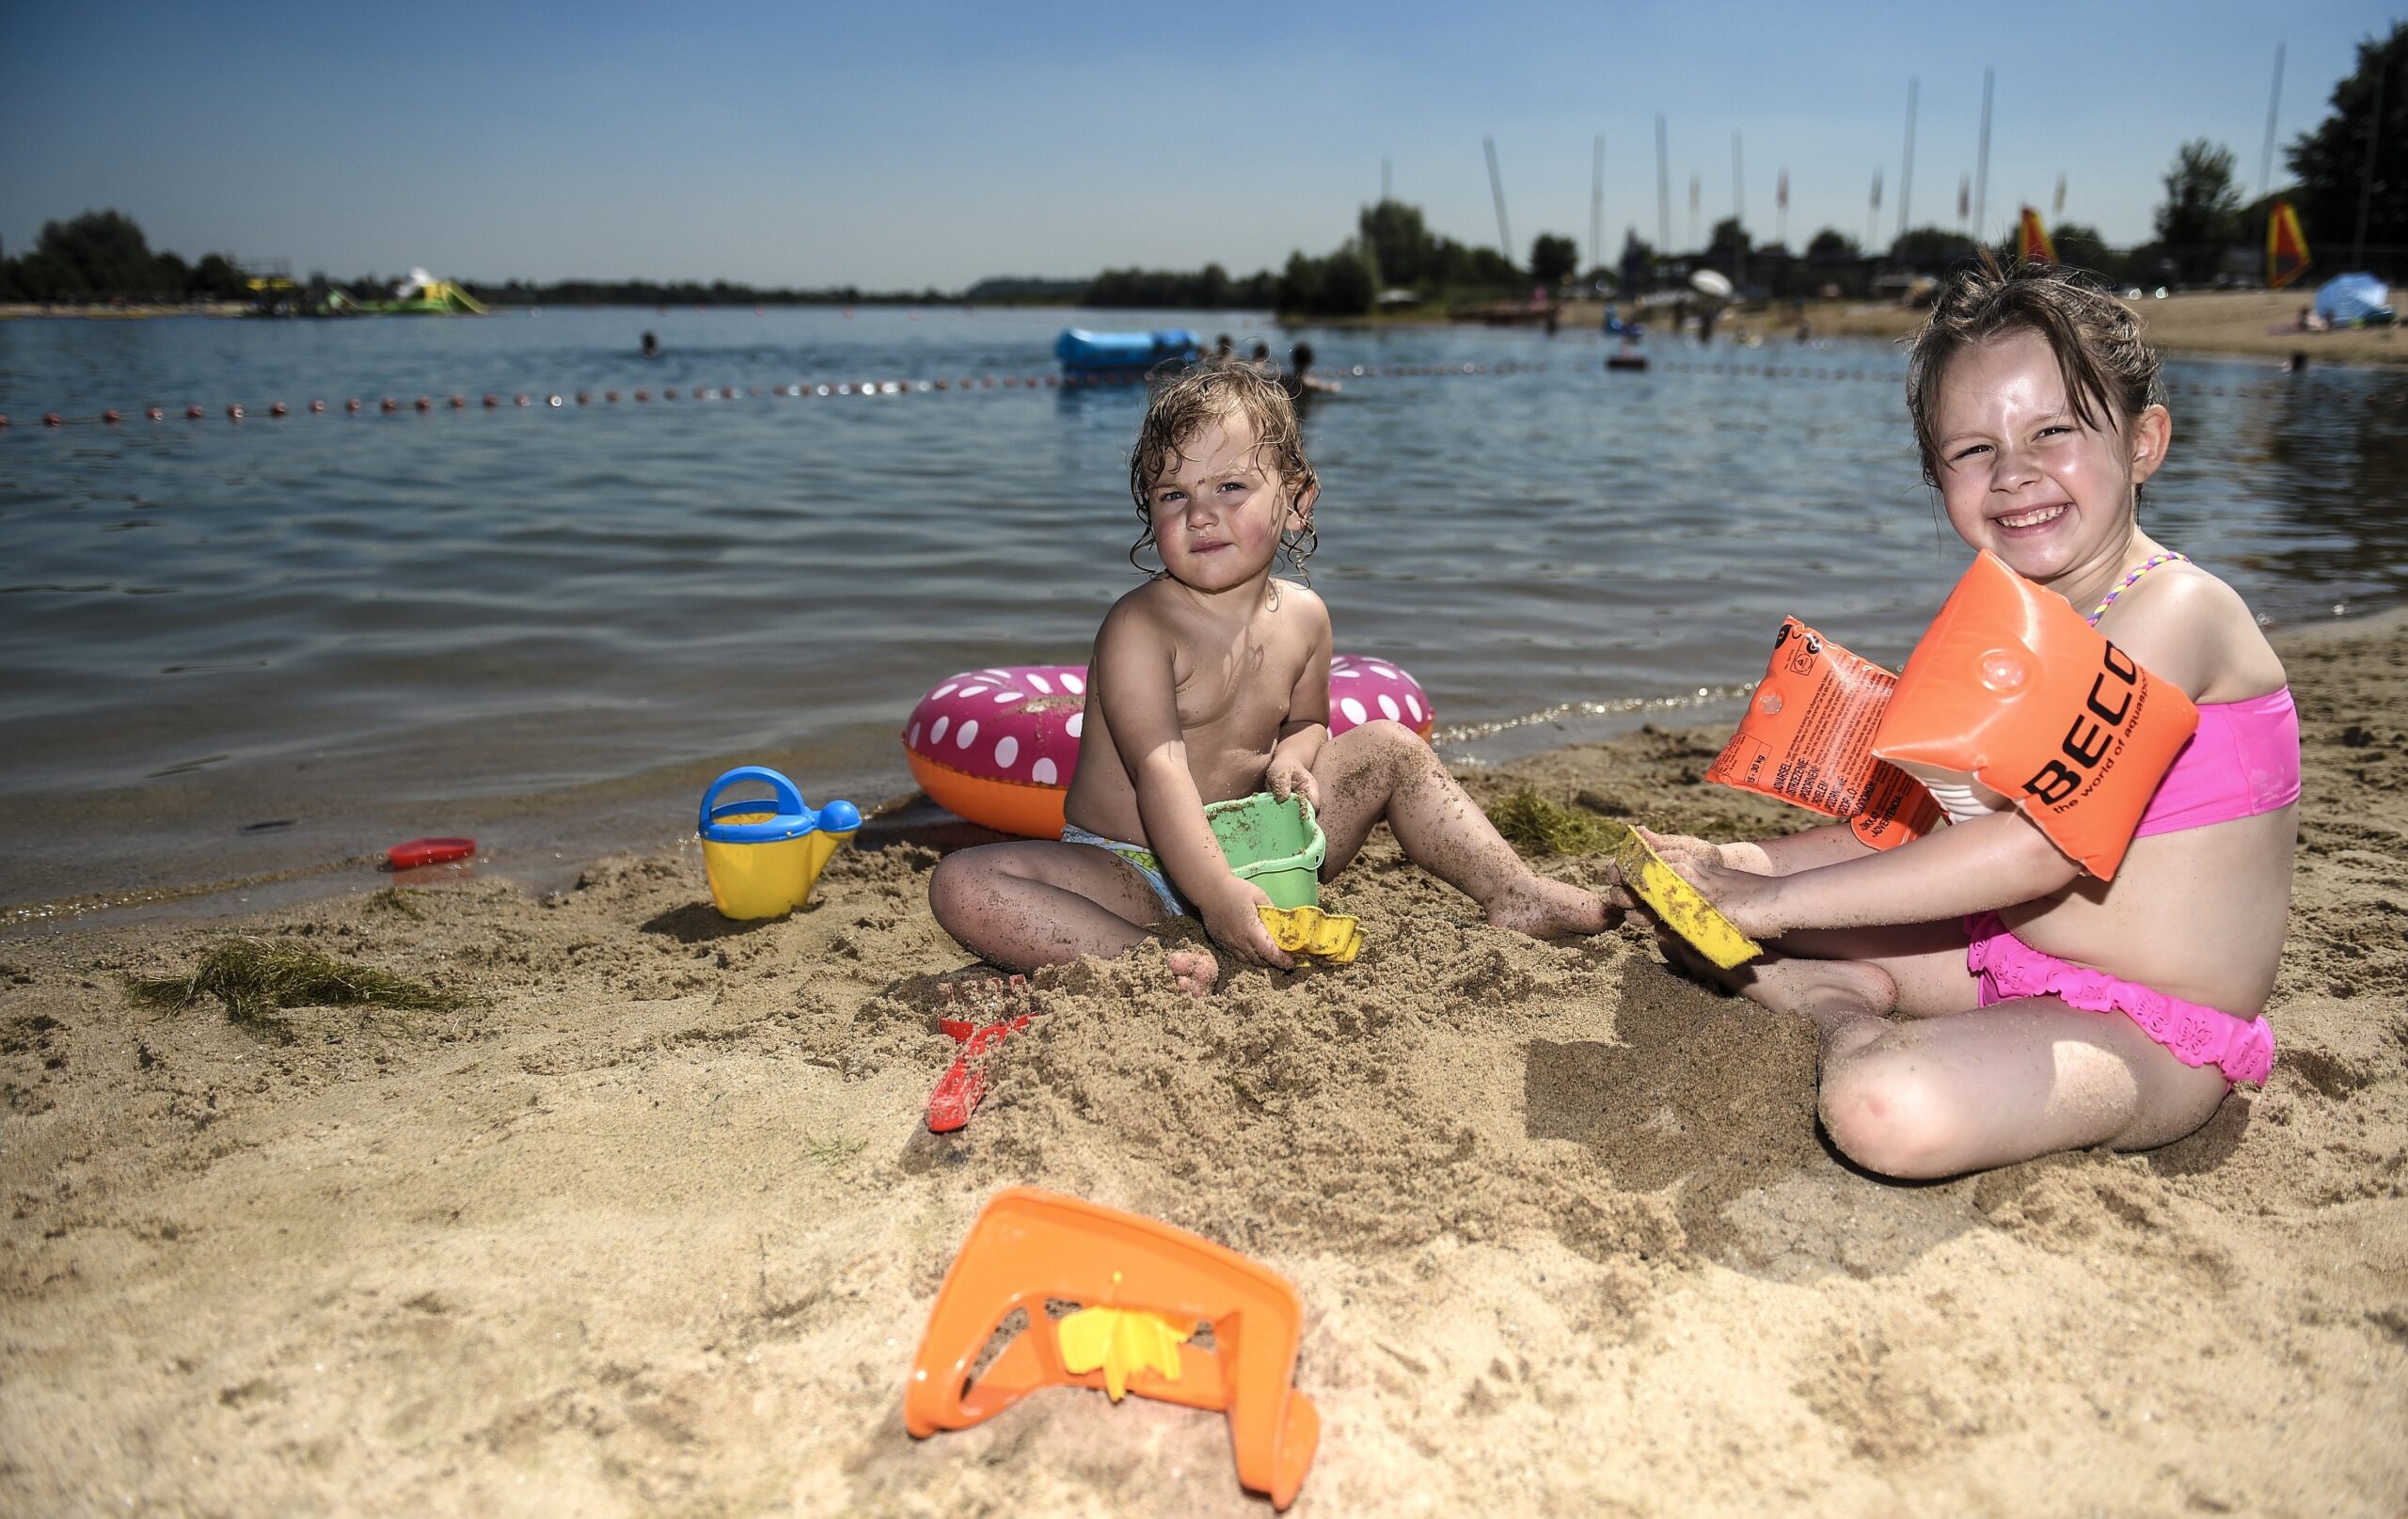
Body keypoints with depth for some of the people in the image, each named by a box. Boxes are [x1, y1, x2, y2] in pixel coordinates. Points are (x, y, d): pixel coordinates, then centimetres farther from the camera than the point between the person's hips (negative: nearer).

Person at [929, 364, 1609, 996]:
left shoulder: (1302, 616, 0)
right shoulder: (1138, 628, -19)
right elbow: (1159, 773, -29)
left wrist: (1291, 757, -8)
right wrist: (1216, 896, -41)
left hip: (1252, 849, 5)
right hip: (1131, 870, -5)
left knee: (1389, 746, 0)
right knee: (962, 884, -30)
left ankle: (1514, 893, 0)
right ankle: (1150, 961, -44)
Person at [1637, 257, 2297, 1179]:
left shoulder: (2175, 608, -20)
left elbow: (2047, 842, -31)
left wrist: (1779, 897, -28)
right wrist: (1740, 863, -8)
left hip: (2151, 1039, -8)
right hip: (2011, 958, 8)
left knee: (1884, 1111, -37)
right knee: (1704, 898, 11)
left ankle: (1842, 1014, -7)